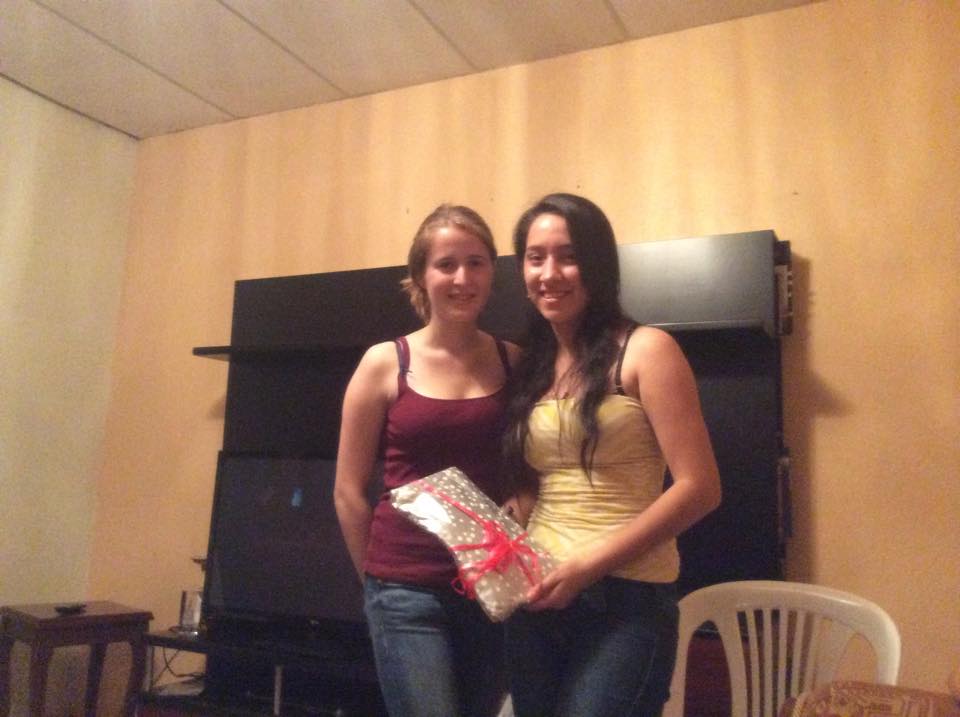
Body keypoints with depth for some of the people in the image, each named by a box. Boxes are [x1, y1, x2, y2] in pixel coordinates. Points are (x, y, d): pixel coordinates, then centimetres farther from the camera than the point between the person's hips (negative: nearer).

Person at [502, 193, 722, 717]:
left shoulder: (645, 350, -8)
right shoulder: (531, 366, 10)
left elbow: (699, 488, -13)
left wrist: (589, 565, -17)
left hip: (625, 599, -6)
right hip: (535, 599, 6)